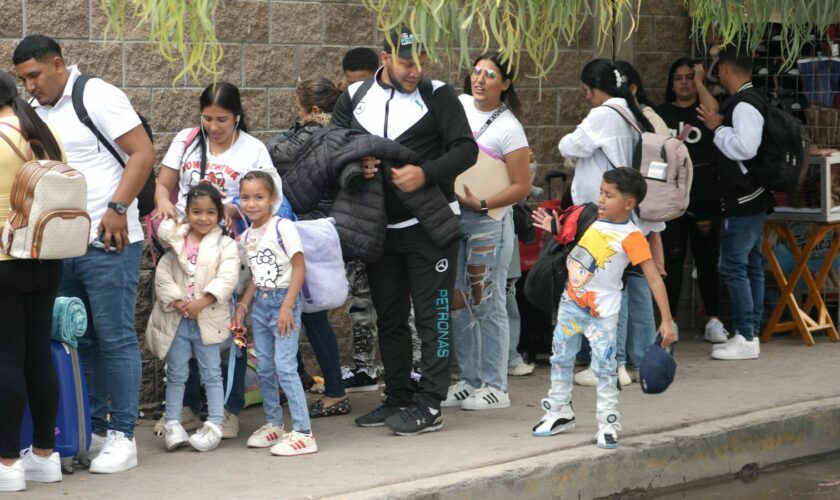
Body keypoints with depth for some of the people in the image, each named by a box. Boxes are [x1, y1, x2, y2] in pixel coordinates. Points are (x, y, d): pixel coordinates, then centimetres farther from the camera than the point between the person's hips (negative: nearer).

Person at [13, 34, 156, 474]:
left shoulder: (98, 98, -6)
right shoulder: (35, 112, 15)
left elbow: (142, 152, -12)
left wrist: (117, 209, -18)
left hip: (107, 243, -7)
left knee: (115, 339, -3)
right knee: (79, 342, 10)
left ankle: (122, 438, 0)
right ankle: (93, 430, 18)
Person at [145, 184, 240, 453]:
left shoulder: (225, 245, -2)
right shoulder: (176, 242, 5)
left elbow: (227, 279, -13)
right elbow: (162, 275, -1)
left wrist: (202, 302, -22)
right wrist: (177, 301, -15)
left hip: (208, 318, -2)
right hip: (176, 318, 2)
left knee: (211, 373, 4)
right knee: (176, 373, 9)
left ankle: (214, 425, 8)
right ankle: (172, 423, 14)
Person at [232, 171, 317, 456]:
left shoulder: (283, 227, -12)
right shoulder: (247, 236, 9)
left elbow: (299, 268, -14)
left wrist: (287, 306, -19)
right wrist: (242, 306, 7)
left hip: (284, 299, -7)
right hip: (260, 303, 7)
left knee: (285, 366, -13)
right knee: (264, 368, 9)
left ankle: (303, 433, -12)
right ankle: (273, 424, 23)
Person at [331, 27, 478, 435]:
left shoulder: (437, 95, -6)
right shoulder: (355, 97, 5)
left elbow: (466, 149, -8)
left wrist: (425, 173, -22)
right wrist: (355, 165, -11)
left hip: (428, 226, -5)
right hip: (380, 228, 5)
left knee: (432, 316, -4)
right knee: (389, 317, 12)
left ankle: (429, 405, -1)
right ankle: (398, 398, 22)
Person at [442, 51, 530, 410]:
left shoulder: (508, 128, -11)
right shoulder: (458, 104, 5)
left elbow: (522, 186, -11)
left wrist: (481, 203, -20)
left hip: (488, 222, -6)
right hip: (451, 216, 6)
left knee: (487, 305, -1)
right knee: (458, 302, 9)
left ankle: (494, 387, 7)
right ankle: (470, 381, 20)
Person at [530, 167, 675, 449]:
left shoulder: (631, 237, -19)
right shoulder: (592, 219, 2)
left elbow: (654, 279, -20)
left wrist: (666, 321, -24)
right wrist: (556, 230, 11)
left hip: (601, 312, -7)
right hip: (571, 303, 7)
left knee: (604, 368, -6)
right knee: (561, 359, 15)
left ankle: (608, 425, 3)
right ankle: (560, 412, 29)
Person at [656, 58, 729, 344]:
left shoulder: (704, 110, 6)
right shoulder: (661, 114, 12)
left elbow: (713, 112, -18)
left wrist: (700, 81, -5)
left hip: (704, 190, -1)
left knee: (707, 256, 3)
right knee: (672, 257, 1)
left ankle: (713, 321, 7)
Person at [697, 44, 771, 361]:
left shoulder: (744, 104, -17)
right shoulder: (751, 100, 14)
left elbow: (745, 147, -28)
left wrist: (717, 127, -16)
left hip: (742, 201, -10)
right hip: (752, 199, 10)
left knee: (733, 266, -9)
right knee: (751, 265, 12)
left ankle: (746, 338, -8)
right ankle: (750, 333, 18)